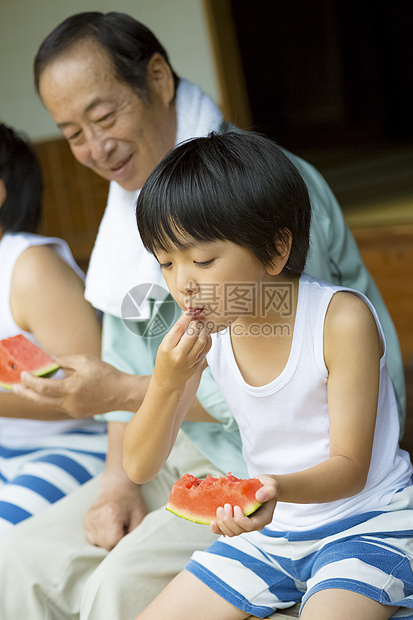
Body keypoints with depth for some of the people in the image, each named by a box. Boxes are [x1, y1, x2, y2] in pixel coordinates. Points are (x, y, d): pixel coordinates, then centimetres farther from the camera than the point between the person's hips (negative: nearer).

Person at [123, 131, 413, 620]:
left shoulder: (342, 318, -20)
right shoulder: (200, 333, -6)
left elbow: (349, 467, -17)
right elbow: (139, 468, -5)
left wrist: (279, 487, -38)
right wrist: (167, 382, -23)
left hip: (366, 521, -5)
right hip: (268, 527, 5)